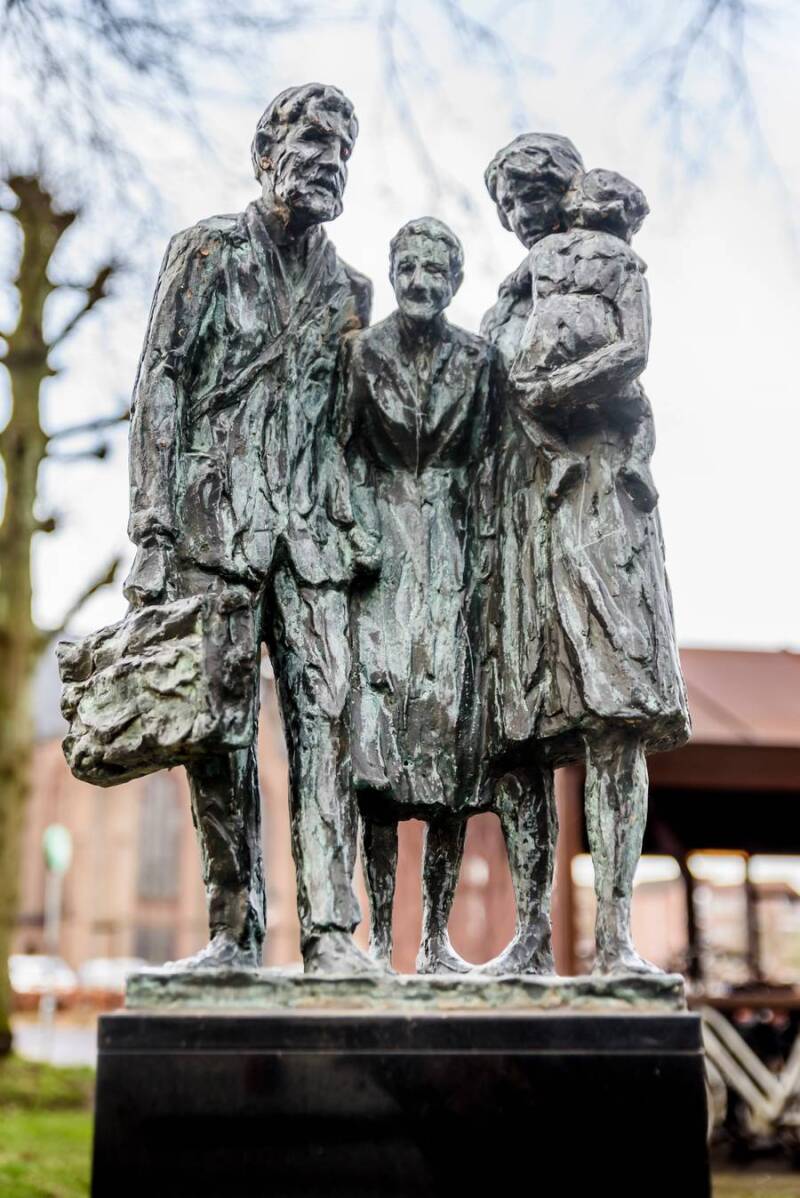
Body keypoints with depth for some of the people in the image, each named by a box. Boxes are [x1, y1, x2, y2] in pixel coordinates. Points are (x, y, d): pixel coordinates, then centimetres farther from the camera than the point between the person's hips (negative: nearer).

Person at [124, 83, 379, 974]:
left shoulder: (347, 288, 17)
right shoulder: (209, 253, 5)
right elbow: (159, 388, -2)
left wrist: (357, 533, 13)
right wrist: (152, 531, -10)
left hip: (310, 532, 4)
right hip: (215, 523, -3)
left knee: (325, 717, -6)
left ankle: (329, 928, -5)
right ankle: (234, 927, 8)